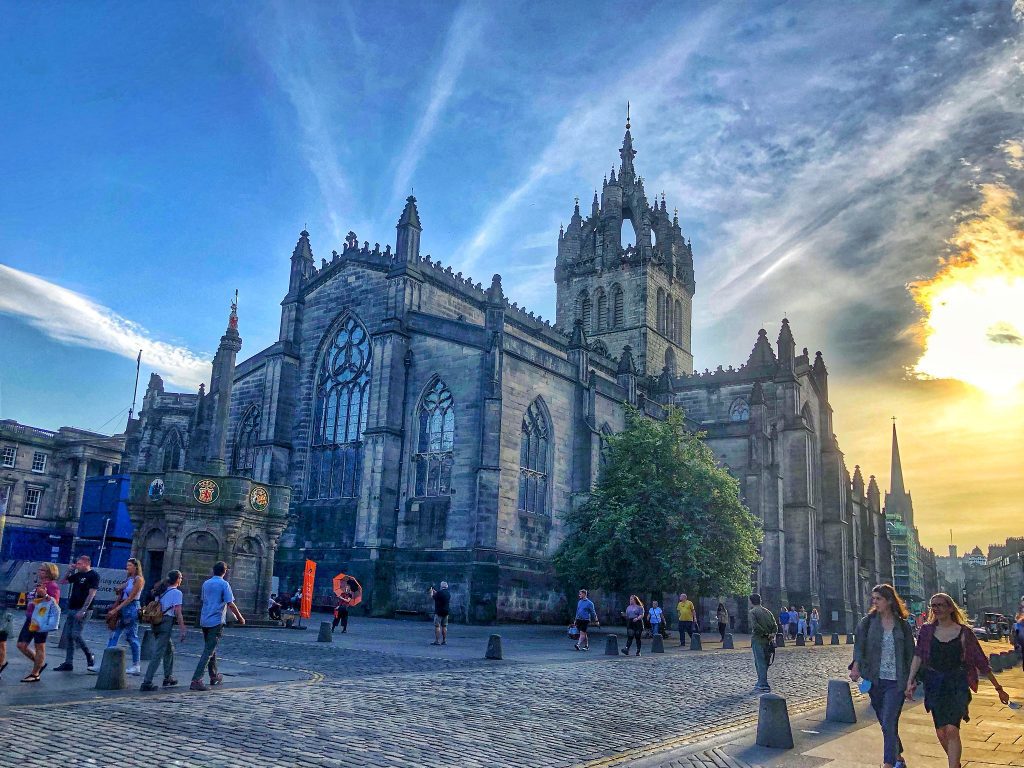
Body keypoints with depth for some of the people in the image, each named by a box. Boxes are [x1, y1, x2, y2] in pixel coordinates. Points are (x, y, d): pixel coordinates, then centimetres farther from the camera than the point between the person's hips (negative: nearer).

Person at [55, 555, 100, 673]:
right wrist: (70, 570, 8)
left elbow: (91, 594, -16)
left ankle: (90, 657, 5)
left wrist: (83, 610, -21)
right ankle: (68, 663, 13)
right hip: (72, 609, 8)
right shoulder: (78, 574, 14)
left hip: (83, 610, -8)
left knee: (76, 635, -13)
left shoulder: (93, 576, -9)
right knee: (69, 636, 7)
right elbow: (63, 581, 25)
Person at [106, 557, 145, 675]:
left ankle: (136, 666, 6)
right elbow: (120, 595, 17)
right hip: (122, 609, 8)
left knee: (132, 637, -2)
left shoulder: (138, 579, -9)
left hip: (132, 608, -8)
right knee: (114, 635, 3)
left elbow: (130, 598, -15)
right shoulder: (128, 579, 14)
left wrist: (115, 609, -16)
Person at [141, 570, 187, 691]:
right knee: (158, 654, -6)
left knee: (169, 649, 22)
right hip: (167, 623, -8)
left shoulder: (160, 591, 15)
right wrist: (182, 630, -10)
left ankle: (168, 678, 28)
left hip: (156, 622, 8)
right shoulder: (176, 592, -7)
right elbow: (178, 613, -12)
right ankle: (147, 682, -10)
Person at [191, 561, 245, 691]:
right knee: (209, 651, -8)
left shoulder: (206, 583, 11)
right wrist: (240, 618, -1)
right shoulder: (224, 584, -9)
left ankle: (214, 676, 32)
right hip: (216, 622, -7)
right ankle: (196, 680, -16)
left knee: (210, 649, 20)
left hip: (204, 621, 7)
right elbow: (230, 604, -12)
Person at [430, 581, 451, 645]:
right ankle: (444, 641, 11)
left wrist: (431, 591, 17)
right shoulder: (448, 593, 8)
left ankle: (437, 641, -6)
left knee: (437, 626, -3)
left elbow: (432, 597, -1)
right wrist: (435, 592, 32)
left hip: (439, 611, -7)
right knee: (444, 626, 11)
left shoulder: (439, 592, -15)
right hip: (446, 611, 7)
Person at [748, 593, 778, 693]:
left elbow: (755, 626, -22)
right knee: (764, 663, 15)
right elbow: (775, 626, 5)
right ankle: (761, 683, 24)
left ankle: (763, 686, -6)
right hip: (768, 641, 7)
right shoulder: (767, 611, 13)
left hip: (758, 641, -7)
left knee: (760, 663, -4)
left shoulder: (752, 612, -7)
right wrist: (772, 634, -7)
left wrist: (765, 633, -13)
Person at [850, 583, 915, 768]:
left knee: (888, 724, -10)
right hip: (874, 680, 2)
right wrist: (856, 667, -20)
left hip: (896, 682, -2)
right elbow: (859, 646, -5)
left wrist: (911, 680, 3)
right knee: (886, 723, 14)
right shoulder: (868, 622, 1)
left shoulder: (902, 625, 0)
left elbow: (910, 654, 5)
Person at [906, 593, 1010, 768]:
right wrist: (911, 680, -11)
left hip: (957, 684, -2)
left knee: (951, 729, -17)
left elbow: (981, 662, 3)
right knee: (941, 733, 6)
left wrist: (998, 688, 6)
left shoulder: (964, 632, -3)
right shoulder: (927, 630, 2)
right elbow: (918, 655, -2)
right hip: (934, 684, 3)